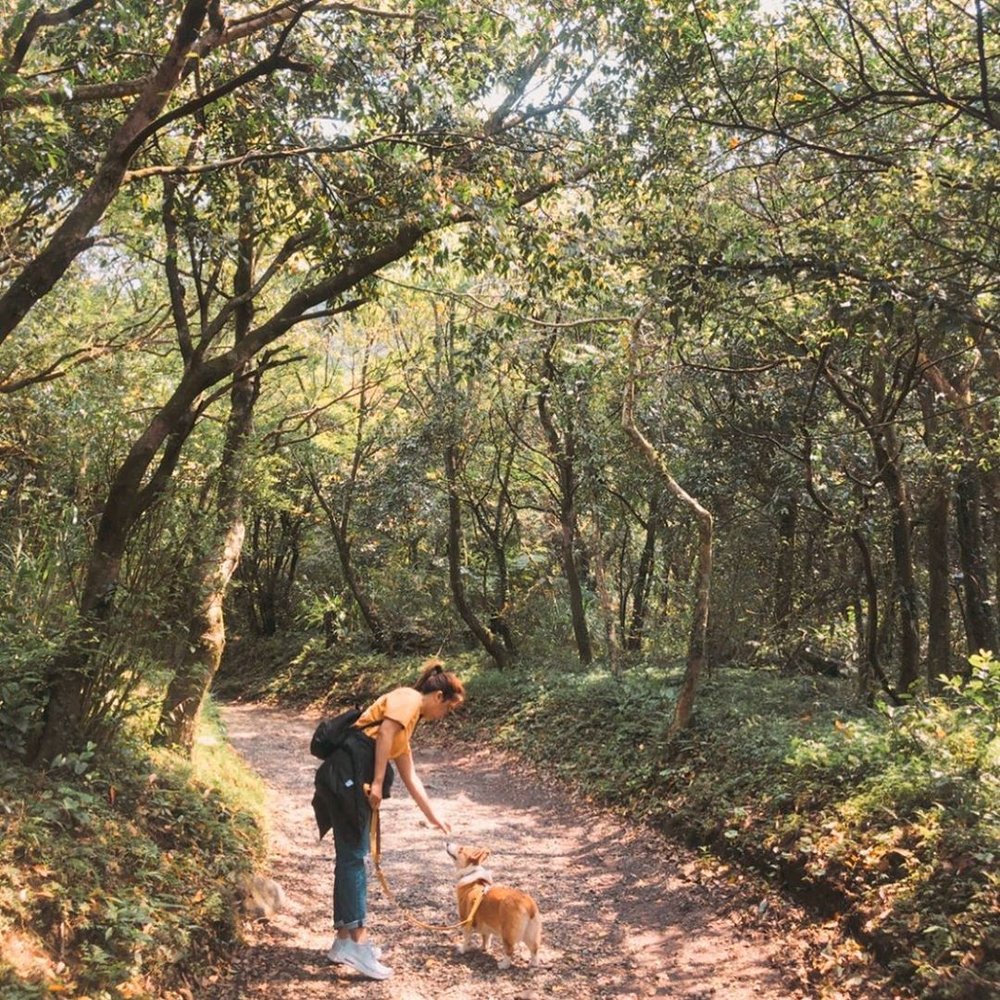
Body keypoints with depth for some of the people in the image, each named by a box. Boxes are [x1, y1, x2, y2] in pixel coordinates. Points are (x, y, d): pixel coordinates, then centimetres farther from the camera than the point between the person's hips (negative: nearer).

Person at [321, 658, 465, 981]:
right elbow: (385, 731, -18)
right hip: (348, 771, -10)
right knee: (353, 856, -8)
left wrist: (433, 816, 38)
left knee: (351, 856, 12)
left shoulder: (409, 719, 26)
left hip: (351, 780, 10)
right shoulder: (408, 698, 0)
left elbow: (410, 776, 32)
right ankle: (356, 942, -6)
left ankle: (345, 941, 19)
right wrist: (377, 782, -18)